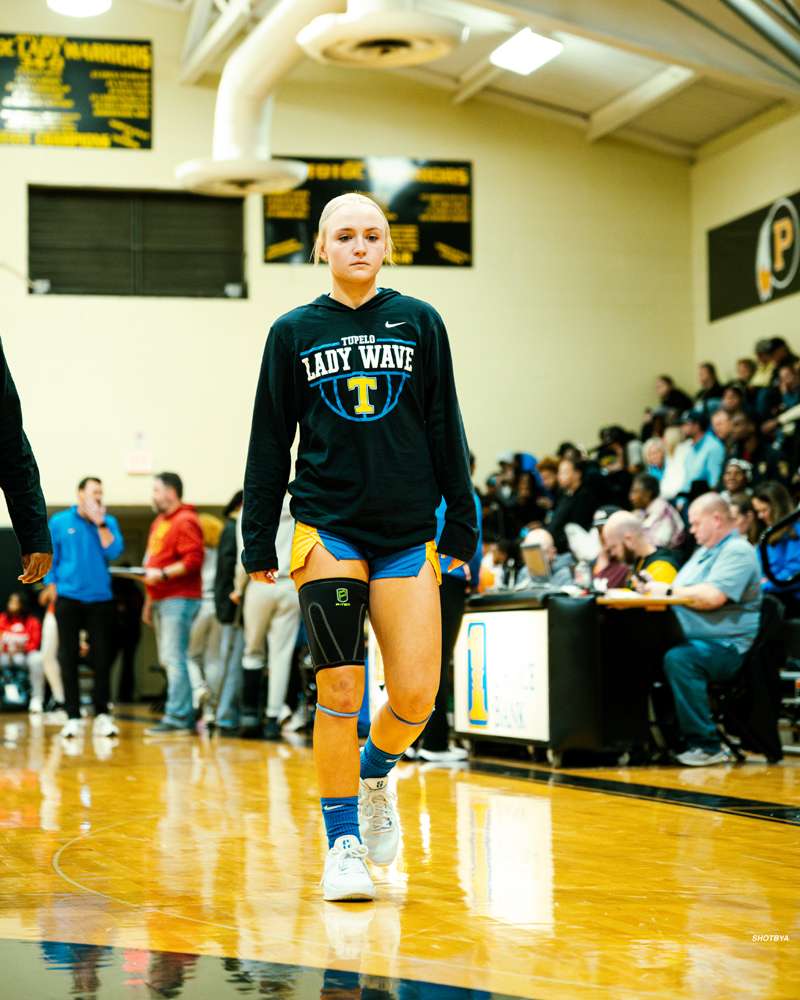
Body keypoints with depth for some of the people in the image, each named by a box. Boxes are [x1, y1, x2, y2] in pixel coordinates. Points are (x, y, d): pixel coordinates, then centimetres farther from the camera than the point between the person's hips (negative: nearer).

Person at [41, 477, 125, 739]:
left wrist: (100, 523, -11)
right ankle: (72, 717, 4)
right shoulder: (59, 522, 6)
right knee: (69, 658, 0)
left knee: (102, 658, -1)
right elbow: (49, 556, 8)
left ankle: (102, 715, 6)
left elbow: (114, 551, -7)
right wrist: (51, 585, 0)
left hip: (100, 598, 1)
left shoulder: (108, 522, 8)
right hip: (68, 598, -1)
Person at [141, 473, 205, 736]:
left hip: (179, 599, -10)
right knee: (168, 660, 9)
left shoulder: (185, 522, -10)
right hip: (162, 601, 10)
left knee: (174, 658, -13)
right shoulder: (159, 523, 22)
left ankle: (176, 718, -14)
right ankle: (187, 717, 13)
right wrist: (149, 602, 27)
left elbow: (194, 559, -20)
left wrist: (162, 574, -22)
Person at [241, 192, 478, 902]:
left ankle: (375, 777, 28)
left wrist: (463, 528, 5)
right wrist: (259, 542, 5)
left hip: (408, 534, 1)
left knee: (416, 695, -5)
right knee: (340, 690, -6)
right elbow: (270, 443, 8)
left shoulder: (419, 322, 6)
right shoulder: (294, 332, 5)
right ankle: (344, 844, 7)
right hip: (327, 530, -1)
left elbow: (446, 431, 8)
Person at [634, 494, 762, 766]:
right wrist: (653, 587, 7)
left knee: (679, 659, -35)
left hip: (729, 647, -9)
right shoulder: (703, 552, 25)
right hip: (690, 639, 9)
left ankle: (706, 746, -27)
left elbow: (712, 597, -23)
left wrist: (668, 591, -11)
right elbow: (679, 591, 27)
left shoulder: (738, 552, -8)